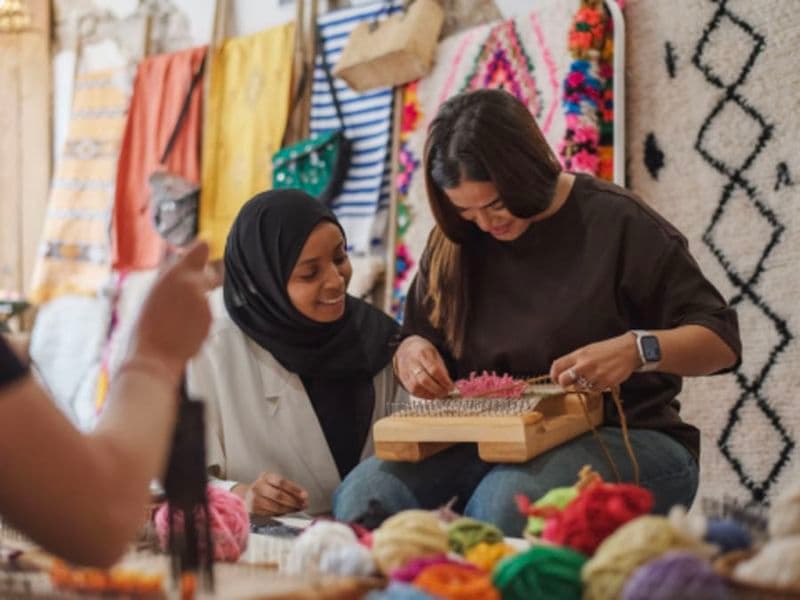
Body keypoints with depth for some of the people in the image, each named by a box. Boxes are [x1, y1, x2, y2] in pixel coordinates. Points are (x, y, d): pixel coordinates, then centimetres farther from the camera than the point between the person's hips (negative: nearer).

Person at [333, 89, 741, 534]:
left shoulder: (616, 223, -6)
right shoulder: (453, 244, 9)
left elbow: (721, 338, -6)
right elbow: (420, 337, 20)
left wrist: (638, 350, -27)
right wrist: (411, 352, -6)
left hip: (622, 438, -3)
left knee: (507, 501, -37)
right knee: (364, 494, -26)